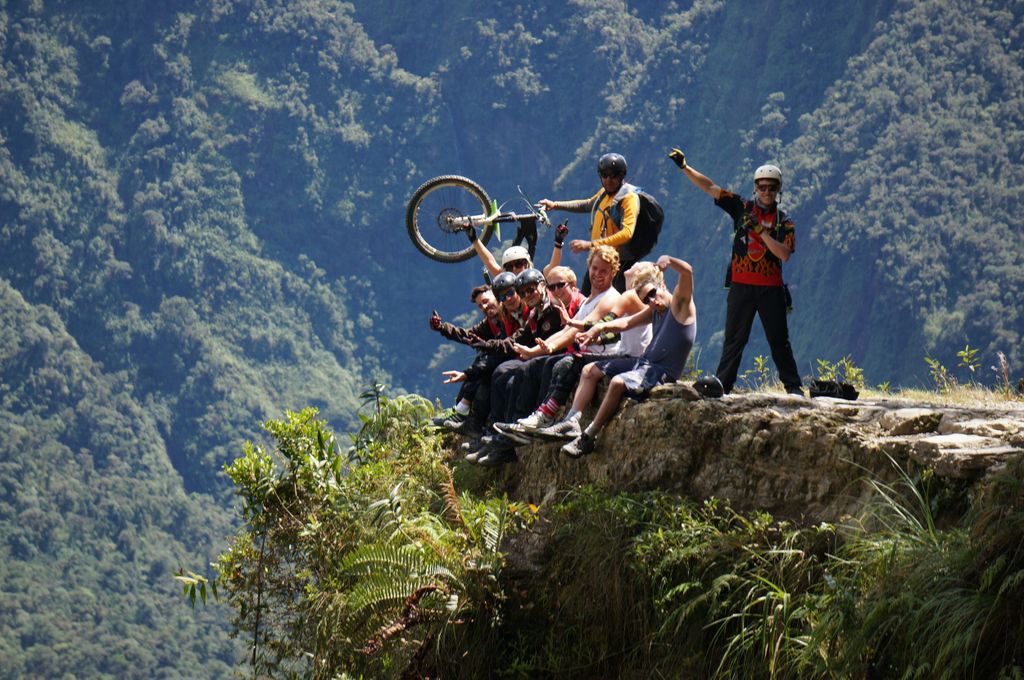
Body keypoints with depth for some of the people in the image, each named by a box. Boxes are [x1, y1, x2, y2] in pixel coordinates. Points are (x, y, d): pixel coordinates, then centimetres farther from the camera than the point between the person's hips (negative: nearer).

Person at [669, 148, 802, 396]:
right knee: (734, 338, 3)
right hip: (741, 285, 1)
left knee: (779, 339, 3)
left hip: (771, 288, -1)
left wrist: (761, 232, -18)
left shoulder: (784, 221, 3)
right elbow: (709, 188, 4)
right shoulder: (742, 208, 6)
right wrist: (684, 167, -2)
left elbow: (784, 254, -11)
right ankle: (722, 384, 5)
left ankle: (793, 385, 9)